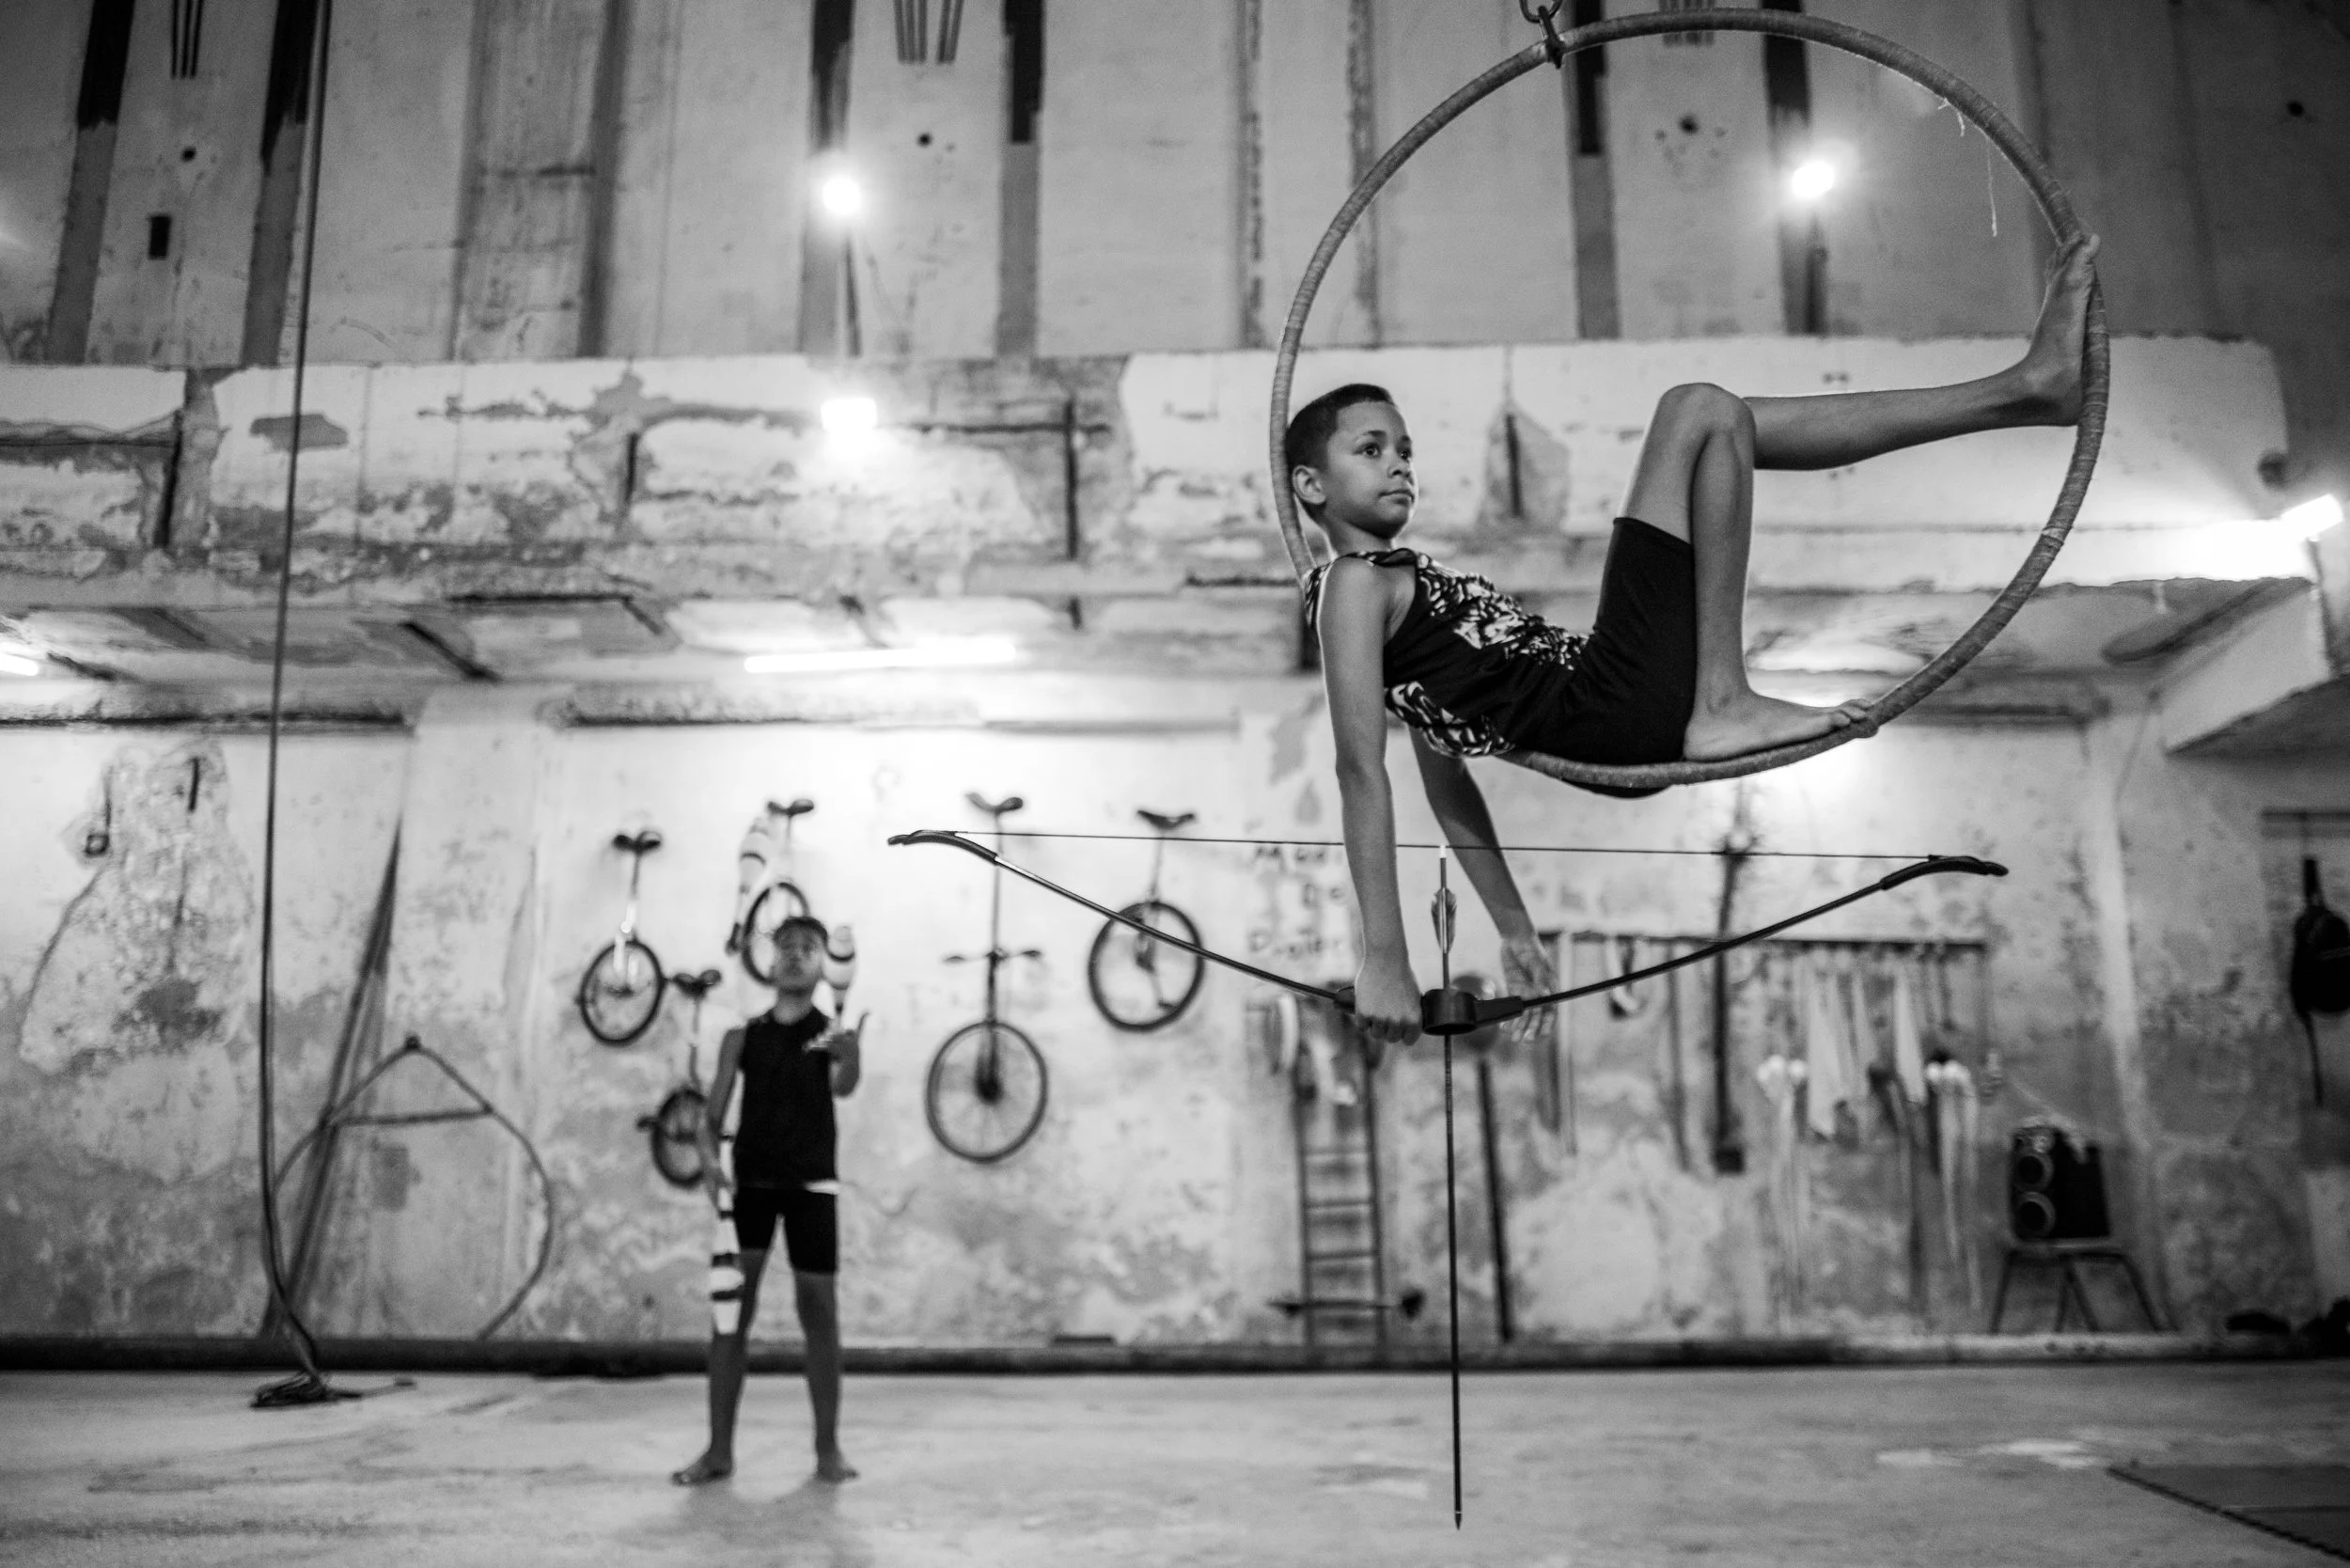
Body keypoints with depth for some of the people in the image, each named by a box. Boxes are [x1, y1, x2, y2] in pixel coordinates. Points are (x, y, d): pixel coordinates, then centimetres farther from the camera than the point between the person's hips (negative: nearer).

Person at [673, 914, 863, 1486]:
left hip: (812, 1183, -2)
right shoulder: (742, 1036, 7)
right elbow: (712, 1117, 6)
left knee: (819, 1311, 1)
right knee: (729, 1310, 1)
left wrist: (851, 1055, -45)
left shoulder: (831, 1033, 0)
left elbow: (844, 1088, -22)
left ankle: (828, 1446, 10)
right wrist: (710, 1159, -15)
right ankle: (719, 1449, 8)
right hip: (749, 1181, 2)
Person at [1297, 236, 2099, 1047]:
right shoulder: (1352, 585, -7)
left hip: (1627, 725, 10)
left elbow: (1446, 774, 23)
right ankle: (1723, 702, -11)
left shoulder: (1401, 582, 22)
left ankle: (2024, 388, 17)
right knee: (1700, 411, -4)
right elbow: (1362, 769, -18)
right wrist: (1384, 961, -26)